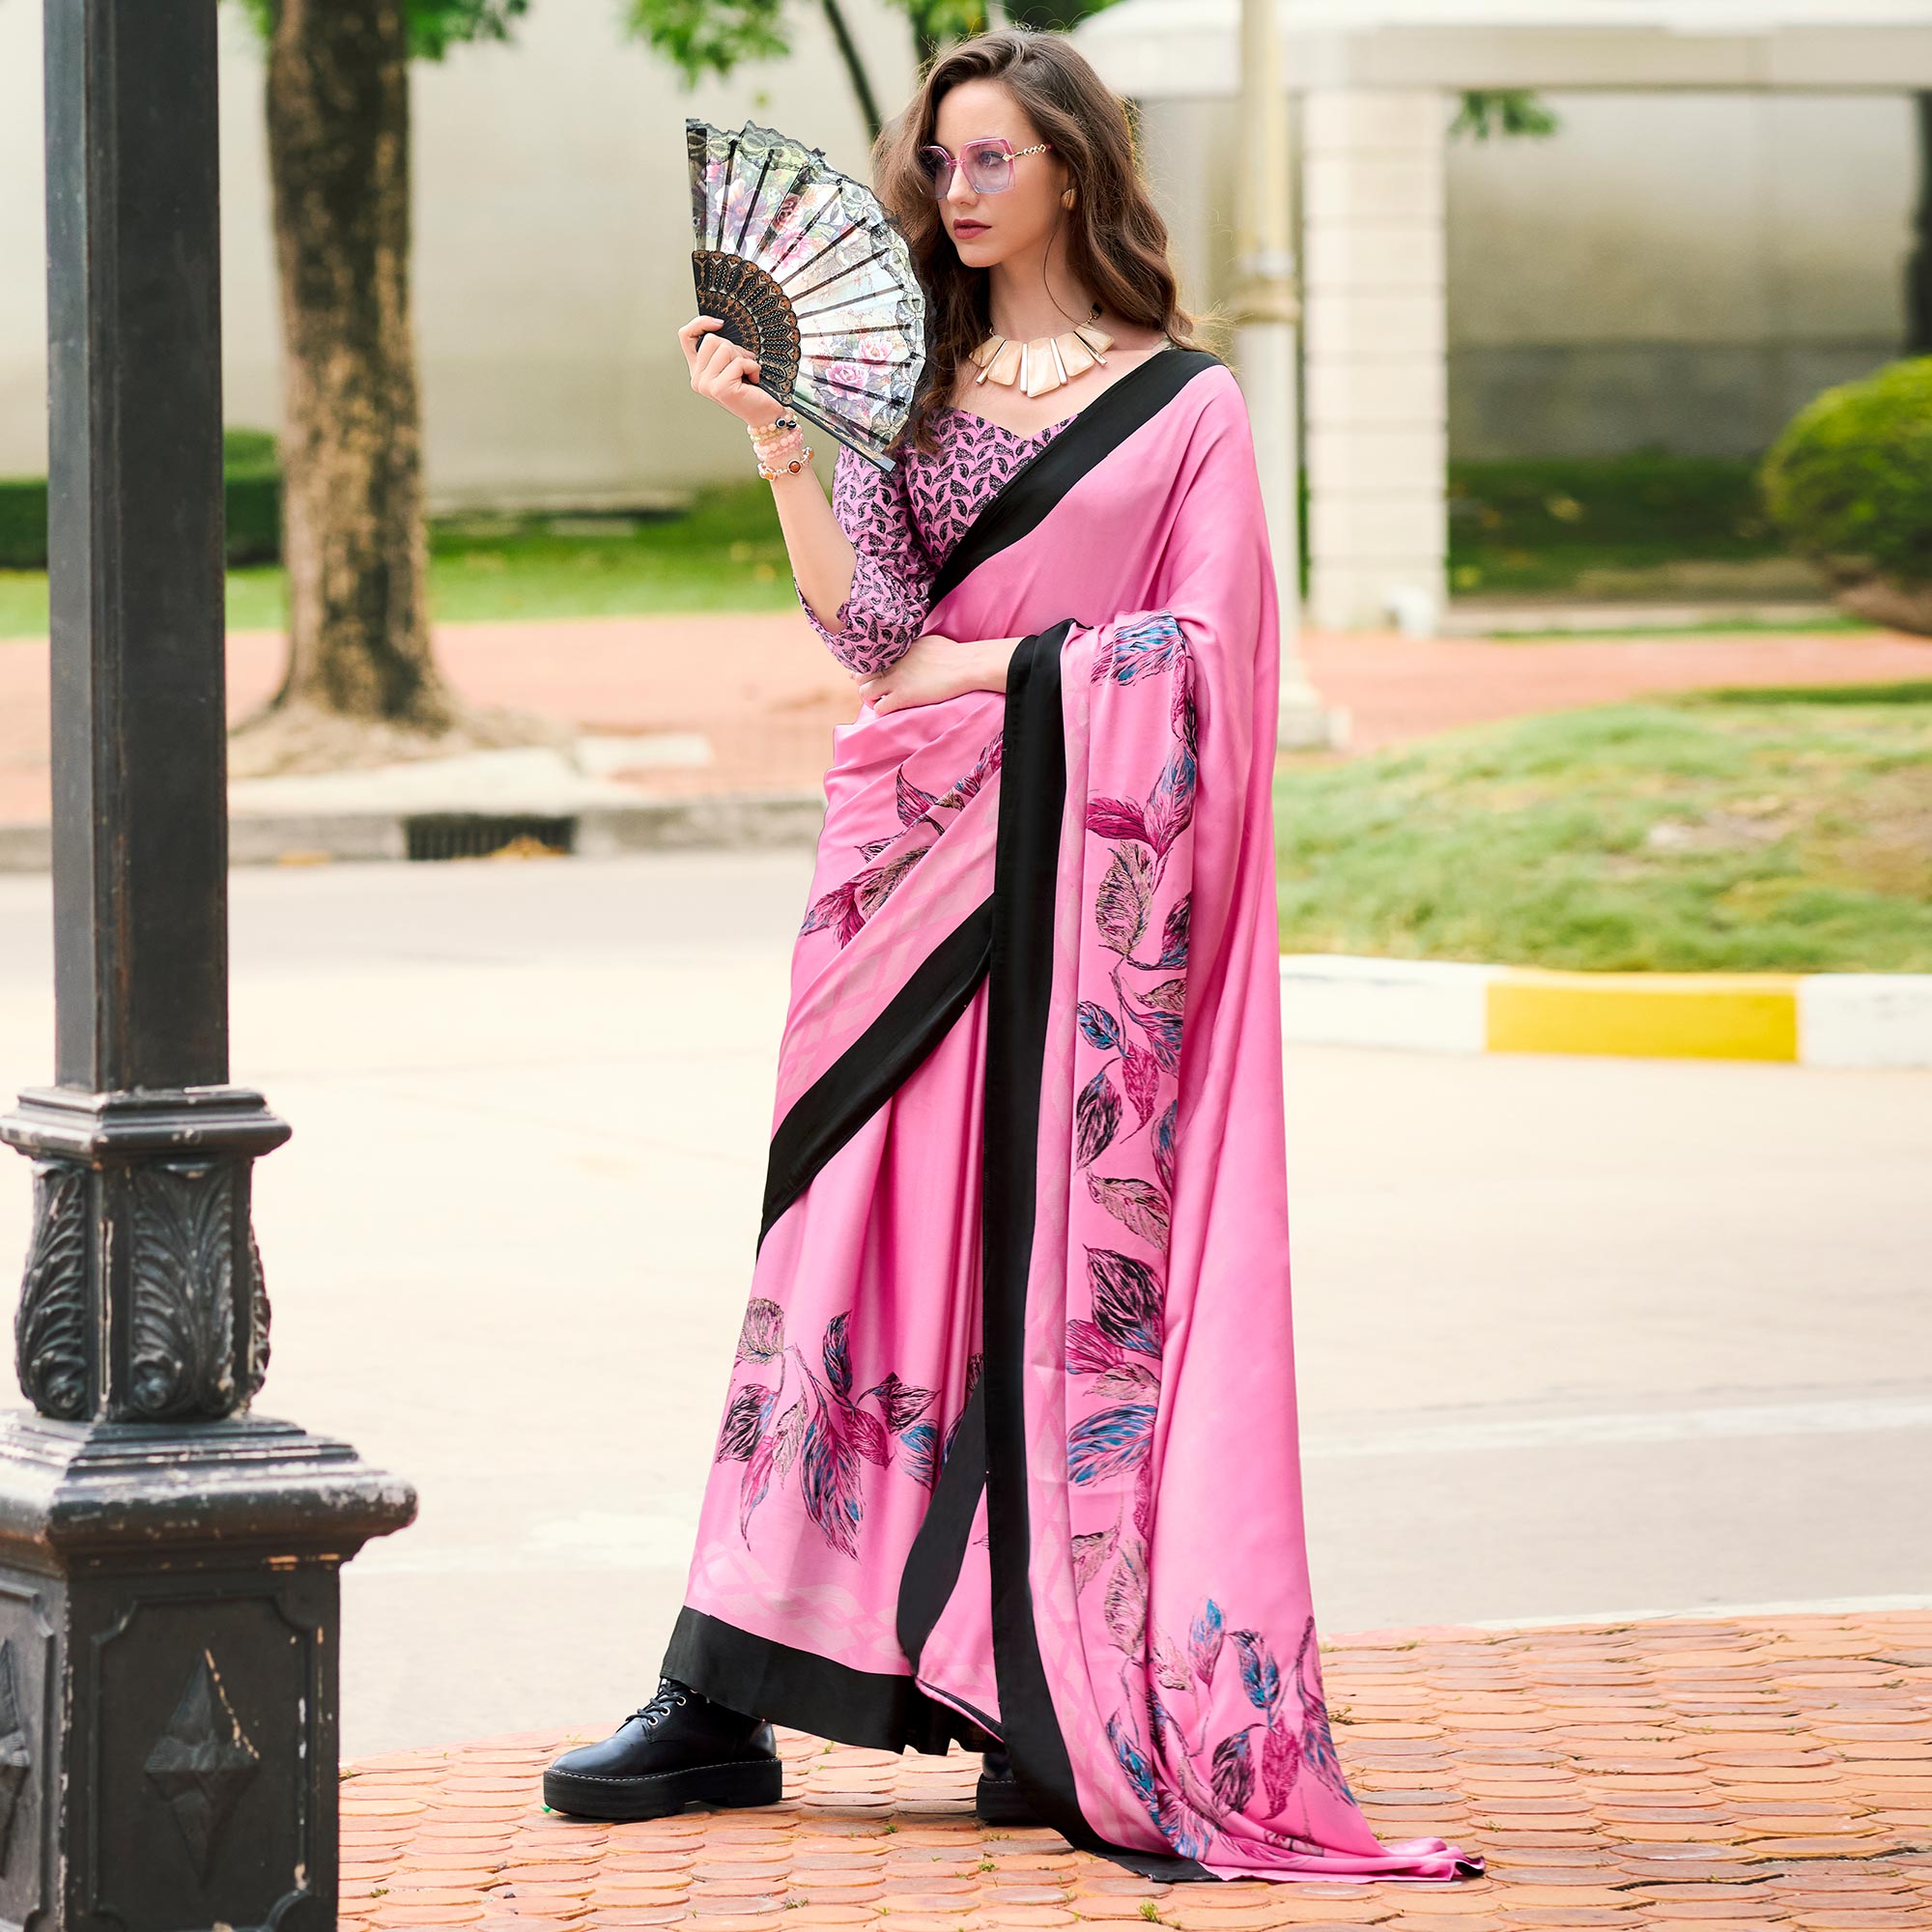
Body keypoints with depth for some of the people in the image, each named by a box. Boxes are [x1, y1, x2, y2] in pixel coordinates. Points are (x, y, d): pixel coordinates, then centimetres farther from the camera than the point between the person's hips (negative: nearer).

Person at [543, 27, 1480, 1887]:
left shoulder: (1183, 402, 4)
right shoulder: (902, 387, 13)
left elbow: (1197, 666, -5)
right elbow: (866, 621, -1)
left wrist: (990, 666, -6)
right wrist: (772, 444, -11)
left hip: (1086, 873, -3)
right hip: (916, 855, 3)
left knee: (1072, 1262, -4)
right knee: (857, 1244, 0)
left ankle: (1063, 1710, -1)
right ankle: (721, 1695, -1)